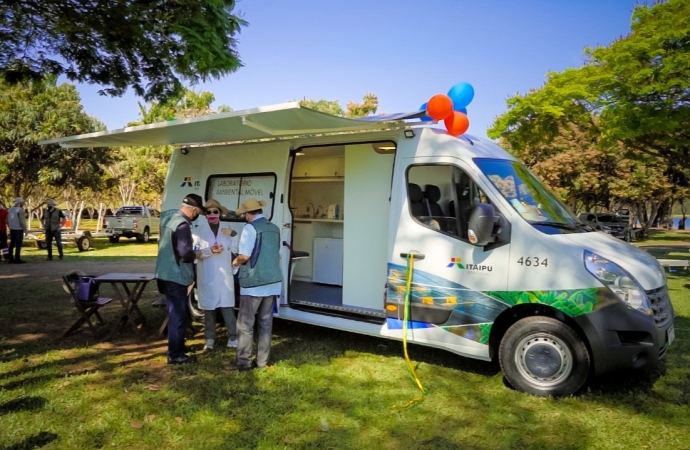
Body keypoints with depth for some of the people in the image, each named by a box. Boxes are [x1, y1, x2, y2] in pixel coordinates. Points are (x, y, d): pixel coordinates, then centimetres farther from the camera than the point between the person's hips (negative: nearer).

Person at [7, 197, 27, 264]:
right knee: (18, 244, -5)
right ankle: (17, 259, -6)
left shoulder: (10, 210, 8)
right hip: (19, 229, -7)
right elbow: (22, 221, -17)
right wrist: (25, 229, -9)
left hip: (12, 229, 8)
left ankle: (11, 258, 17)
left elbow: (7, 221, 12)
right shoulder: (20, 210, -15)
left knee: (12, 243, 13)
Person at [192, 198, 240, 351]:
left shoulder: (228, 229, 9)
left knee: (227, 307, 0)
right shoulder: (198, 229, -1)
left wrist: (233, 236, -6)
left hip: (224, 274, 1)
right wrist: (210, 251, -21)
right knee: (208, 308, 9)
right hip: (206, 275, -1)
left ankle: (233, 337, 10)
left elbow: (235, 250, 10)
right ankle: (210, 338, 21)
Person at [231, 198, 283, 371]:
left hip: (254, 283, -7)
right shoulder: (274, 229, 11)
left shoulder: (250, 228, -11)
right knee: (266, 323, 12)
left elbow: (245, 256, -18)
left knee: (245, 324, 3)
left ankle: (243, 362, 8)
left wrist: (236, 261, 5)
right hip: (272, 282, 7)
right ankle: (262, 361, 17)